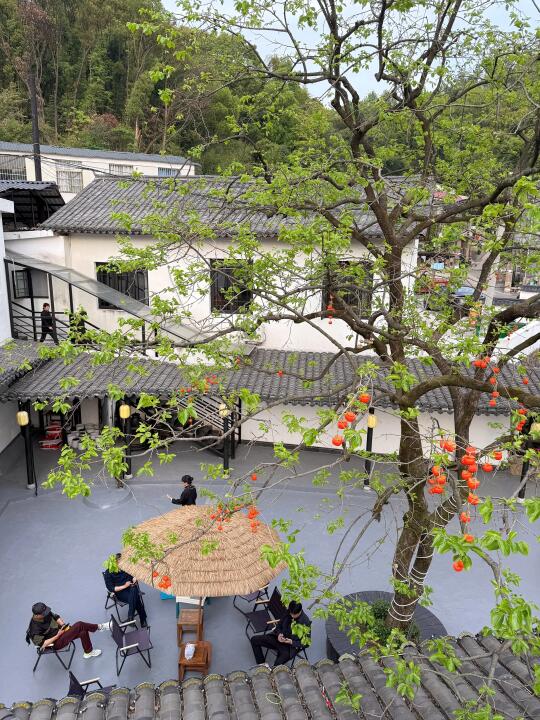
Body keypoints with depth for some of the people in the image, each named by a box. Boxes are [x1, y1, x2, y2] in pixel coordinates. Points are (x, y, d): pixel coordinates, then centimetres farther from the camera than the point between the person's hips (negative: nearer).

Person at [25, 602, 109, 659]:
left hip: (59, 631, 7)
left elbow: (56, 617, 10)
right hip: (55, 643, -7)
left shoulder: (46, 614, -7)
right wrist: (57, 636, -24)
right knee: (79, 625, -22)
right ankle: (99, 627, -2)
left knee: (83, 632, -15)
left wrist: (63, 624, -8)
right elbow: (42, 644, -24)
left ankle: (88, 652, 5)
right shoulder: (35, 629, -26)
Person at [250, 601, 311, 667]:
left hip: (291, 646, -6)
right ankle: (261, 664, 5)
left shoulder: (305, 622, -20)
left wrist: (292, 642, -24)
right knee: (254, 640, -3)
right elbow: (279, 624, 10)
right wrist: (279, 634, -11)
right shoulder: (288, 613, -6)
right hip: (280, 638, 6)